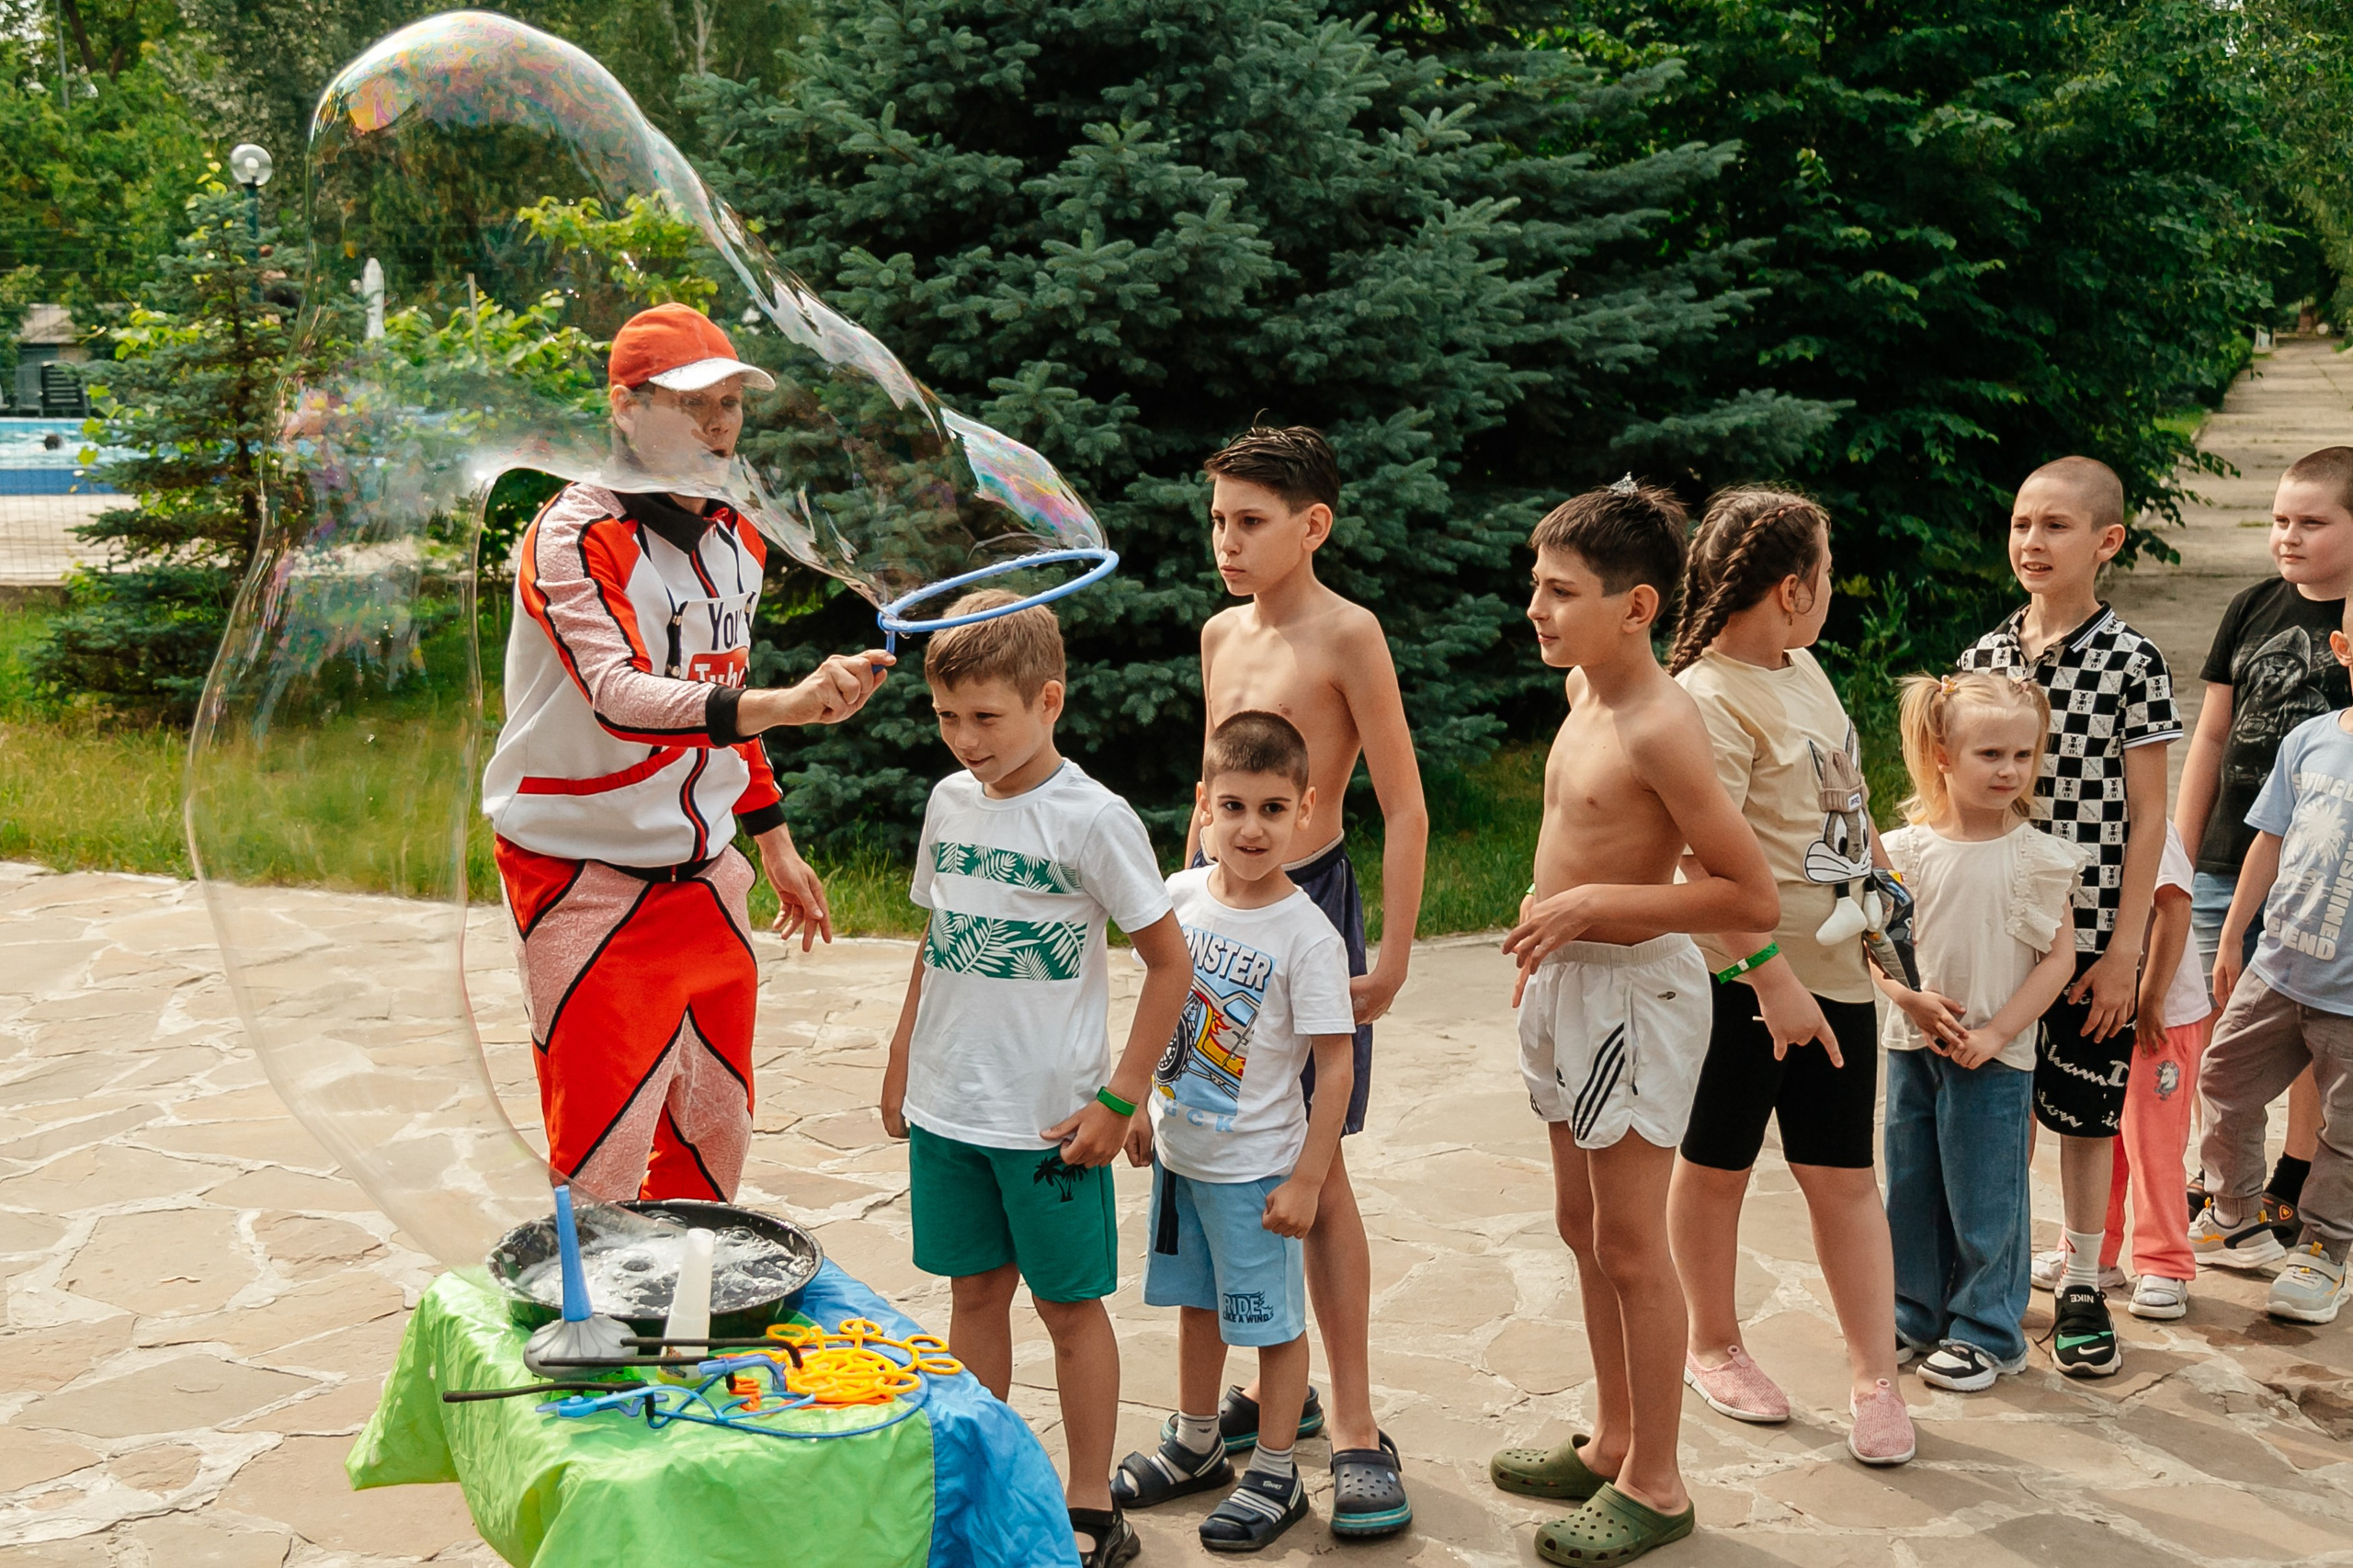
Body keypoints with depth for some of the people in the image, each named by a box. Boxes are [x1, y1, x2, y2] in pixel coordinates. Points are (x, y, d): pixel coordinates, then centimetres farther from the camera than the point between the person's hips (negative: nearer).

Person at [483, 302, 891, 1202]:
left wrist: (775, 845, 21)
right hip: (587, 882, -7)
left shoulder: (736, 541, 9)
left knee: (714, 1131, 13)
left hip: (706, 878, 7)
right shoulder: (573, 537, -16)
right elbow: (619, 696, -33)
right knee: (602, 1155, -5)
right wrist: (784, 705, -47)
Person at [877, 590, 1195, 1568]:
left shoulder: (1092, 818, -13)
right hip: (946, 1106, 5)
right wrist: (903, 1054, 16)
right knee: (974, 1292, 14)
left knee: (1069, 1304, 6)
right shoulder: (949, 801, 4)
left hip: (1050, 1118, -5)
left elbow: (1169, 962, -10)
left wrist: (1118, 1100, -12)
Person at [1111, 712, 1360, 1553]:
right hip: (1178, 1150, 6)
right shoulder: (1181, 894, -4)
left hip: (1256, 1166, -6)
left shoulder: (1307, 937, -21)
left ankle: (1275, 1476, 23)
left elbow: (1336, 1068, -17)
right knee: (1196, 1302, 22)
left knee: (1272, 1320, 7)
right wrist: (1137, 1103, 14)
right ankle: (1193, 1447, 40)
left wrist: (1305, 1181, -17)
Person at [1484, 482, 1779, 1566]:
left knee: (1629, 1245, 1)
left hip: (1634, 990, -9)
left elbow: (1753, 898, -23)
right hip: (1568, 986, 9)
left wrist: (1593, 905, -24)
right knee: (1582, 1223, 18)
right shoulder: (1585, 689, 4)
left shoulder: (1660, 726, -23)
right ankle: (1613, 1442, 33)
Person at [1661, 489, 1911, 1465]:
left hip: (1834, 966, 7)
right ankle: (1713, 1347, 28)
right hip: (1742, 974, -7)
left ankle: (1874, 1377, 14)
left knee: (1842, 1174, 8)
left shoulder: (1800, 667, 9)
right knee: (1717, 1164, 10)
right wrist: (1773, 978, -27)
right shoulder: (1709, 701, -19)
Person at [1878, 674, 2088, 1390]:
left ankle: (1985, 1331, 19)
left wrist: (1994, 1034, -14)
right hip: (1912, 1045, 3)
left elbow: (2059, 959, -7)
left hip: (1995, 1057, -3)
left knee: (1984, 1198, 4)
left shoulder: (2038, 858, -7)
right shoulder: (1908, 849, -1)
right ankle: (1914, 1316, 29)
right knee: (1910, 1189, 13)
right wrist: (1913, 999, -15)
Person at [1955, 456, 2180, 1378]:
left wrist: (2124, 951, -10)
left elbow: (2147, 817, -7)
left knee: (2083, 1112, 7)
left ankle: (2082, 1286, 22)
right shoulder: (1983, 657, 4)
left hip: (2092, 932, -3)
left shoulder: (2132, 662, -7)